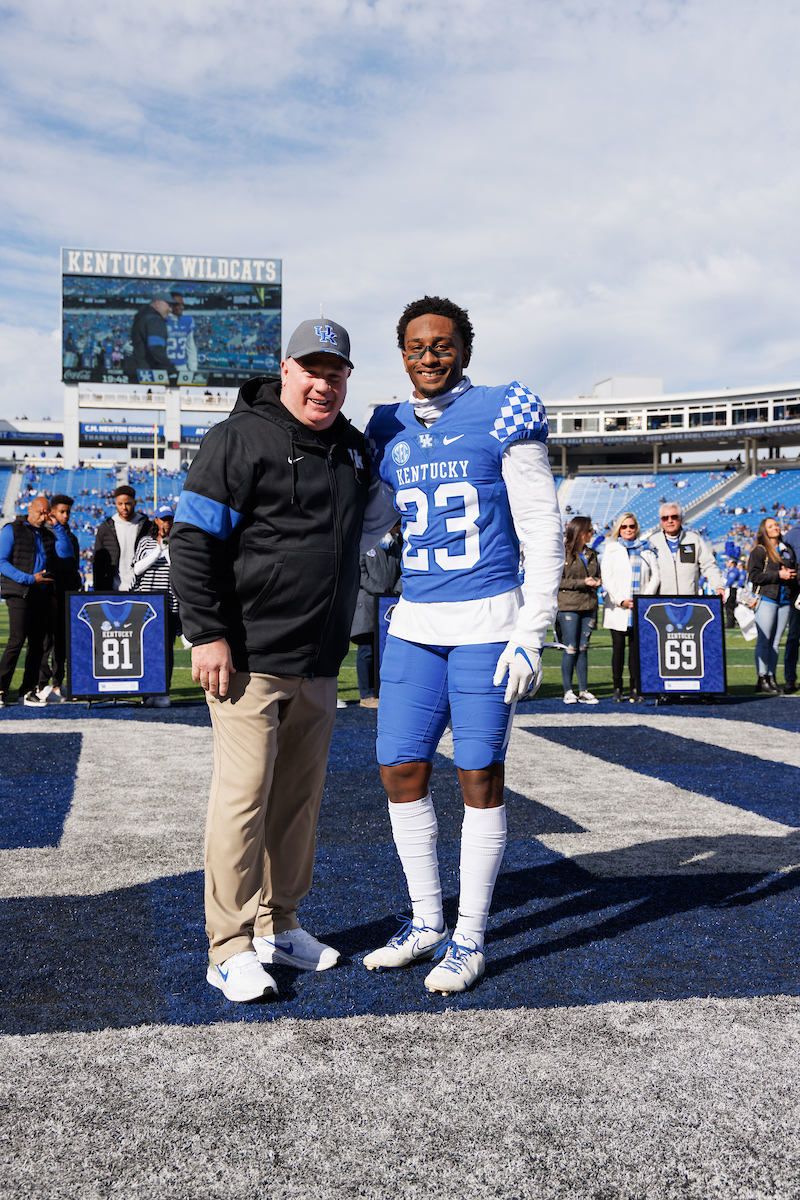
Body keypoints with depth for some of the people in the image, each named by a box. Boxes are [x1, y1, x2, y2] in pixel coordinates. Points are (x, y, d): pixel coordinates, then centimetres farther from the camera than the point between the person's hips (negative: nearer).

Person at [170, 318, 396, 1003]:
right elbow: (192, 541, -10)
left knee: (300, 797, 12)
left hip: (319, 663, 7)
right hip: (250, 658, -7)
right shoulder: (242, 439, -7)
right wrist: (208, 634, -16)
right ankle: (230, 948, 5)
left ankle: (279, 925, 25)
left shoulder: (352, 446, 15)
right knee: (244, 795, -6)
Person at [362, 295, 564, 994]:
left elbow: (543, 534, -7)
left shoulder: (503, 416, -5)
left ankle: (470, 938, 15)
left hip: (487, 621, -5)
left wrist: (531, 634, -12)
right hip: (415, 622, 5)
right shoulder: (388, 432, 10)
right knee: (401, 771, 6)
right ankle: (427, 922, 24)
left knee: (480, 777, 1)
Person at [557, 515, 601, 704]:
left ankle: (583, 691, 8)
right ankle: (568, 692, 2)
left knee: (583, 649, 6)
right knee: (571, 649, -6)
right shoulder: (563, 553, -4)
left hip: (589, 606, 6)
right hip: (569, 607, -6)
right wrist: (582, 583, -13)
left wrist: (596, 582, 1)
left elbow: (597, 577, 25)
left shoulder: (592, 554, 17)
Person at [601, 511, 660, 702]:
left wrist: (646, 597, -6)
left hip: (641, 608, 1)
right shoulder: (611, 548, 9)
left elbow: (655, 576, 9)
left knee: (636, 647, -1)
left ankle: (635, 689, 2)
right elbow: (606, 577, 0)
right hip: (618, 608, -1)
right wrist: (621, 600, -9)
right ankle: (617, 689, 4)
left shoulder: (646, 549, 14)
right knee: (618, 648, -2)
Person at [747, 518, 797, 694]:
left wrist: (791, 574, 4)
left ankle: (771, 677, 10)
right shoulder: (759, 551, 0)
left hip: (785, 601, 5)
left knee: (776, 641, 7)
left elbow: (795, 570, 26)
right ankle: (762, 678, -4)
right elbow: (753, 575, -10)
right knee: (764, 640, -6)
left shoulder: (787, 549, 17)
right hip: (767, 600, -5)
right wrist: (778, 575, -14)